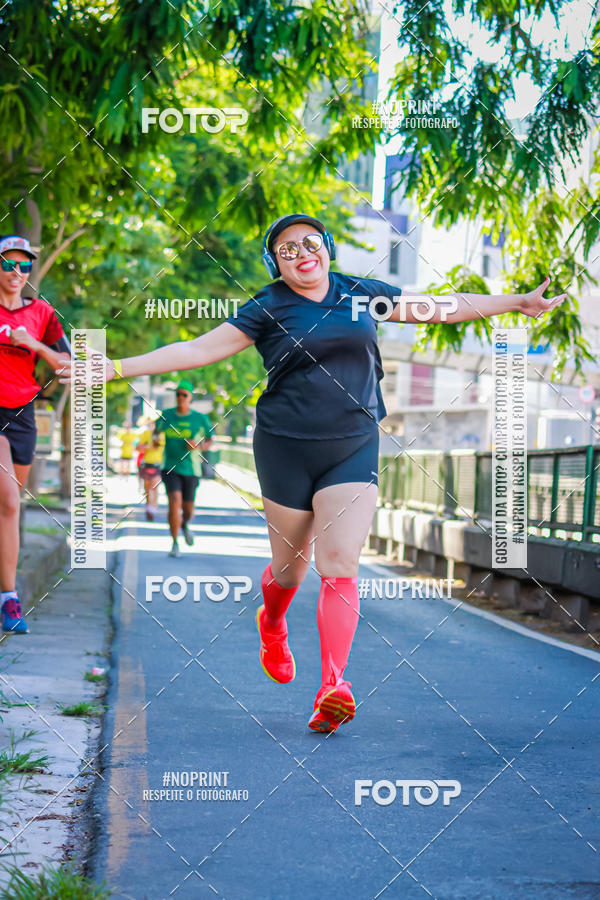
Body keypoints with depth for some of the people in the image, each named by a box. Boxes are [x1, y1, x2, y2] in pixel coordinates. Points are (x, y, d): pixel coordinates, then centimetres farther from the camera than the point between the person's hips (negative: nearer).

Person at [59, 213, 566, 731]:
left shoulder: (362, 295, 8)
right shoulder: (268, 309, 0)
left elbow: (441, 307, 16)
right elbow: (199, 349, -4)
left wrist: (516, 302, 17)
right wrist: (115, 368, -10)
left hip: (353, 448, 1)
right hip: (286, 450, -1)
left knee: (340, 566, -12)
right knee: (290, 566, 9)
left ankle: (333, 688, -18)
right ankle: (272, 625, 45)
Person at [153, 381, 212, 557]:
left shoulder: (200, 418, -3)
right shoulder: (166, 416, 1)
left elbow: (209, 440, 9)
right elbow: (156, 431, 19)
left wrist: (199, 446, -12)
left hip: (190, 470, 1)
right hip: (170, 468, -1)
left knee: (187, 510, 9)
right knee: (175, 501, -22)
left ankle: (185, 525, 48)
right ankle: (175, 544, -13)